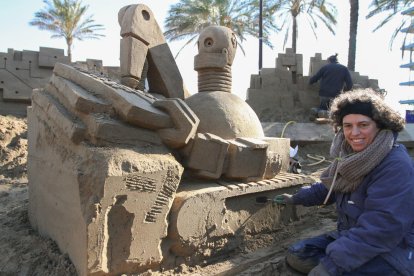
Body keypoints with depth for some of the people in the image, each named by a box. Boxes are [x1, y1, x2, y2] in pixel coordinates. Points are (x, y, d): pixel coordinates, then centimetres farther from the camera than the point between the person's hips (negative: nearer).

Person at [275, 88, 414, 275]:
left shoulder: (396, 167, -26)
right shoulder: (351, 157, 2)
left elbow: (381, 229, -32)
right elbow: (330, 187, 22)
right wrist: (296, 198, 28)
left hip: (392, 256, -8)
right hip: (351, 238, 9)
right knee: (296, 256, 7)